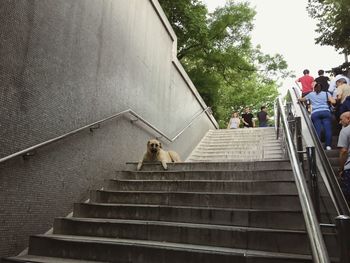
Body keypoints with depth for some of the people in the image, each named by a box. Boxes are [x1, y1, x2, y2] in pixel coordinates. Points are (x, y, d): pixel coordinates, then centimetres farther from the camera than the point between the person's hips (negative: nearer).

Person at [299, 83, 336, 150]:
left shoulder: (311, 94, 22)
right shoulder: (326, 93, 20)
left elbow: (302, 99, 36)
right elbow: (333, 102, 6)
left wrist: (299, 99, 58)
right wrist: (328, 100, 26)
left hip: (315, 113, 0)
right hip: (326, 112, 0)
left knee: (317, 130, -5)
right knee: (328, 129, -7)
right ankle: (328, 145, -17)